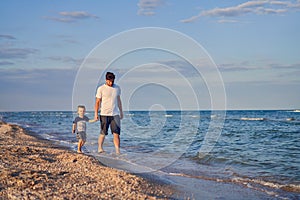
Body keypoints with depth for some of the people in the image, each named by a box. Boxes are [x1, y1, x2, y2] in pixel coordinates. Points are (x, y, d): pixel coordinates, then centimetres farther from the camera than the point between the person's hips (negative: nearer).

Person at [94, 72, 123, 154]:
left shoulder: (117, 88, 9)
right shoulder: (101, 89, -3)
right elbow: (97, 102, -1)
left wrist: (121, 112, 20)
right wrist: (96, 113, -6)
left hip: (115, 114, 3)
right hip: (104, 114, -3)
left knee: (116, 133, -5)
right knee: (103, 133, 3)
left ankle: (118, 150, -7)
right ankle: (100, 148, 17)